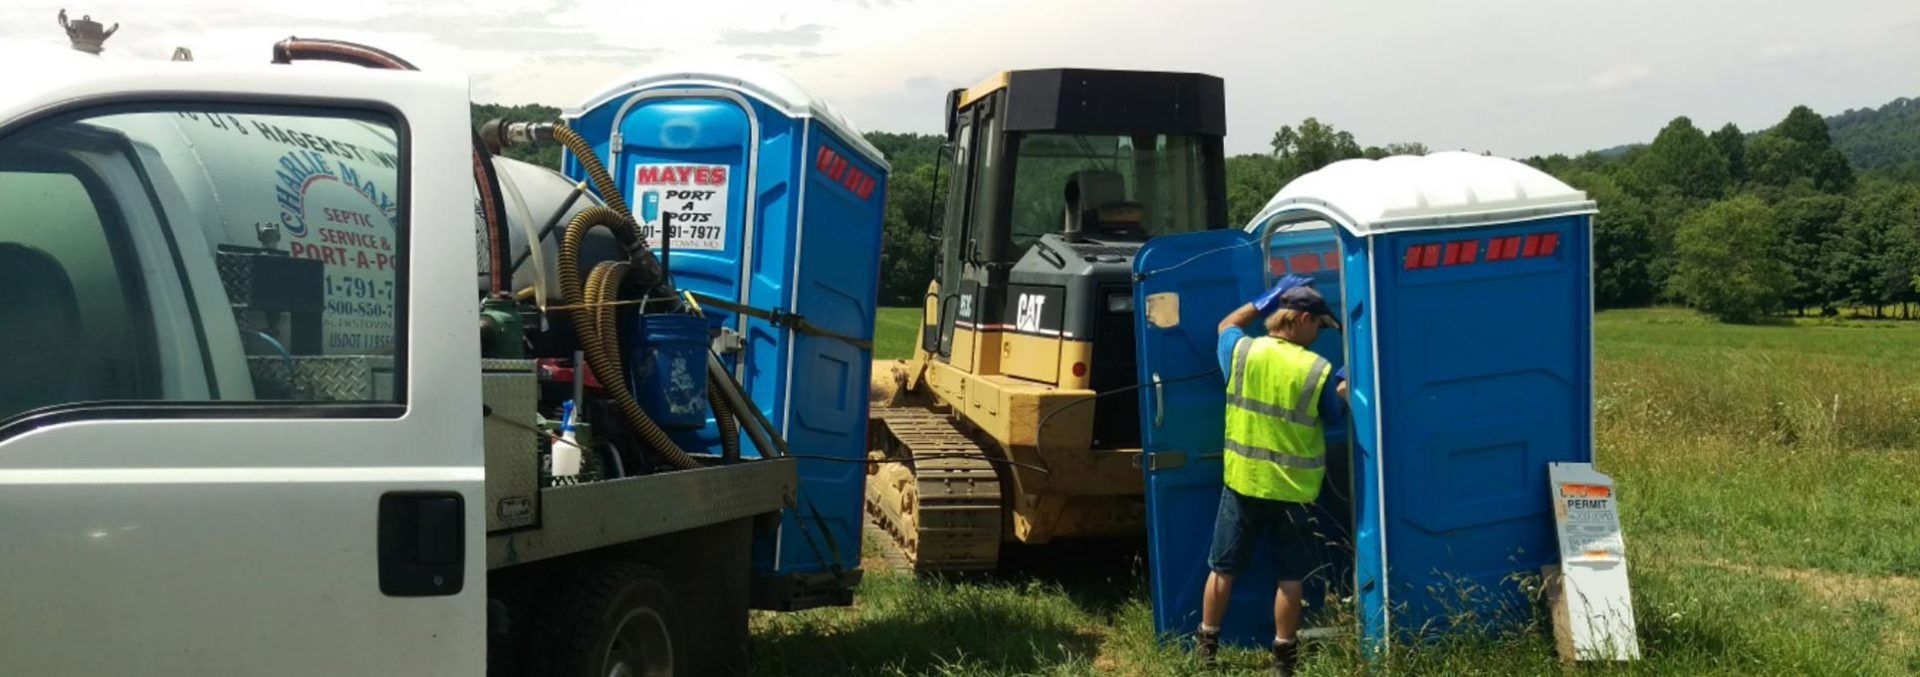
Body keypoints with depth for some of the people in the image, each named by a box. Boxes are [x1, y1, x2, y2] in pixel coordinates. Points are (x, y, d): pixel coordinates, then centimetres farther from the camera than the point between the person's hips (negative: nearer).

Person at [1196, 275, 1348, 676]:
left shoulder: (1242, 352, -6)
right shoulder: (1318, 371, -14)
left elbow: (1226, 325, 17)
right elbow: (1337, 419, 1)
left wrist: (1267, 299, 16)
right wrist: (1343, 389, 16)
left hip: (1242, 481, 3)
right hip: (1292, 490, -3)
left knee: (1223, 569, 15)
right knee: (1291, 577, 9)